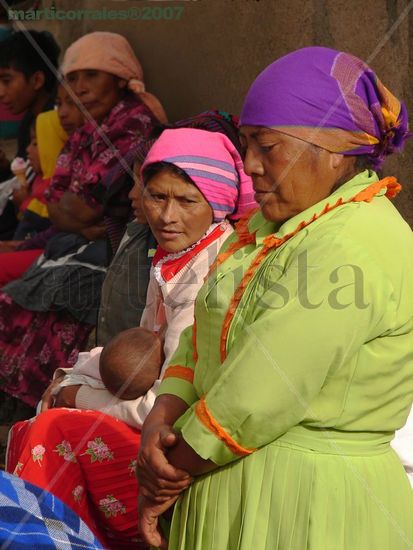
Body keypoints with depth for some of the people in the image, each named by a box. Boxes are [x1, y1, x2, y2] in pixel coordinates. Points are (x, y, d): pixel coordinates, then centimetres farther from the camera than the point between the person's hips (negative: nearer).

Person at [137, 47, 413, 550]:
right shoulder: (268, 226, 9)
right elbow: (200, 338, 8)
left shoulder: (352, 248, -23)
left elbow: (251, 405, -23)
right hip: (230, 487, 8)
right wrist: (161, 420, -10)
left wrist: (169, 474, -10)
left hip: (309, 504, -8)